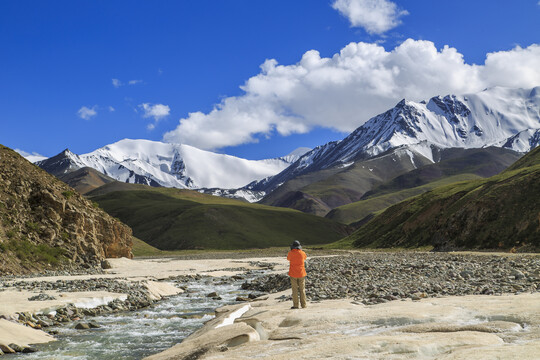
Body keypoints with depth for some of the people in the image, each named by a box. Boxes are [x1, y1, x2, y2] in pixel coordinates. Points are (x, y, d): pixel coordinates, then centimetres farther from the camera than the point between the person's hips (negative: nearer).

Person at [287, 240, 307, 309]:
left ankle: (295, 305, 1)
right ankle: (303, 304, 9)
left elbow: (288, 258, 15)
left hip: (293, 274, -1)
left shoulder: (290, 253, -8)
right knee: (302, 290, 8)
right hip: (301, 274, 1)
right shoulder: (302, 253, -4)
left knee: (295, 290, 3)